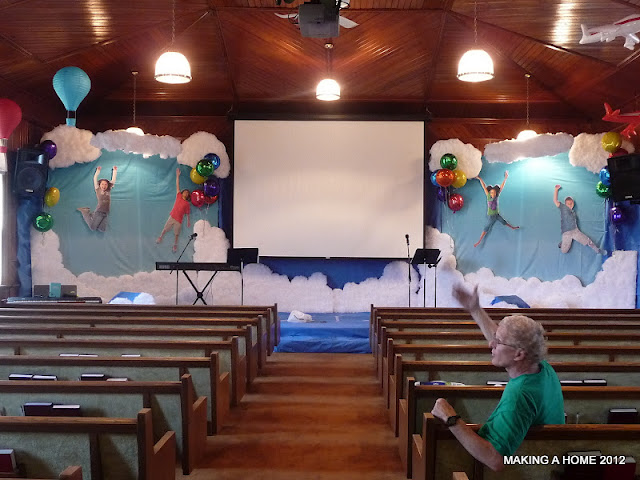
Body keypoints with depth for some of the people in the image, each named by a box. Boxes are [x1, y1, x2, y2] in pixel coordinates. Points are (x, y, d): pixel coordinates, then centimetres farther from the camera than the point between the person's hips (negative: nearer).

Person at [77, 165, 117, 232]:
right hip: (99, 212, -4)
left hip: (105, 214, 4)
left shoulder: (108, 191, 13)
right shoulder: (98, 190, 5)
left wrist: (115, 170, 14)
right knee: (92, 227, -7)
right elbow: (95, 179, 1)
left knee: (102, 229, -8)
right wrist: (98, 170, -4)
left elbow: (113, 180, 14)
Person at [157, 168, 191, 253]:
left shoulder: (187, 204, 0)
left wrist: (188, 222, 5)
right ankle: (160, 237, 38)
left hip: (179, 220, -1)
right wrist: (177, 175, -2)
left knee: (176, 234, 10)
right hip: (172, 217, 1)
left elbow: (188, 213, 6)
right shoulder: (178, 196, 3)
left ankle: (175, 244, 30)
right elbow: (177, 185, 1)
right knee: (165, 229, 13)